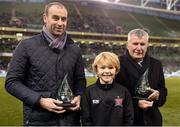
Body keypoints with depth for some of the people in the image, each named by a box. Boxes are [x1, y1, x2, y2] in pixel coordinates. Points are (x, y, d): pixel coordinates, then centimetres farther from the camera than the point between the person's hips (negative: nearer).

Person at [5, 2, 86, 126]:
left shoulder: (74, 49, 8)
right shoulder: (27, 46, -3)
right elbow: (12, 81, -5)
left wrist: (79, 96, -5)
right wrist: (40, 100, -15)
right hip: (38, 119, -3)